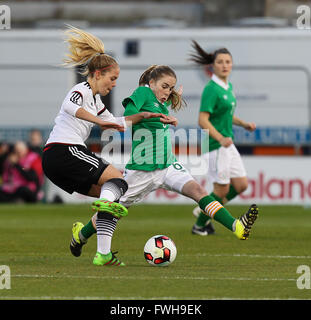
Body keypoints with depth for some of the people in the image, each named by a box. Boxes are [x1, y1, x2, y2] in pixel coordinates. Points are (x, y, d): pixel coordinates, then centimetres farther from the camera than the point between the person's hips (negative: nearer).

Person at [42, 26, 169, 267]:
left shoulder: (95, 99, 25)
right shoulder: (81, 91, -5)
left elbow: (115, 123, 36)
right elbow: (70, 106, -30)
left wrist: (142, 116, 25)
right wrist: (99, 121, -40)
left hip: (54, 161, 10)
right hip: (64, 150, -10)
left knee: (110, 194, 9)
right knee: (117, 181, -16)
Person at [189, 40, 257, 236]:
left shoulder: (228, 87, 11)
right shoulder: (211, 89, -16)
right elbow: (203, 120, -22)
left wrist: (244, 124, 10)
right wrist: (221, 139, -32)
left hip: (228, 145, 9)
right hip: (214, 146, -9)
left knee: (241, 185, 9)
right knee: (222, 189, -3)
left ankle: (204, 210, 23)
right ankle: (200, 225, 15)